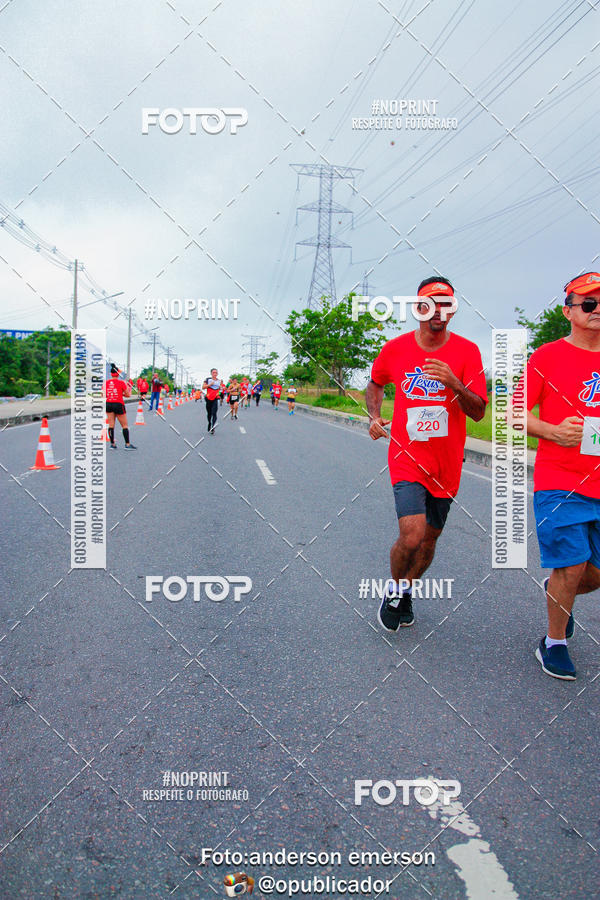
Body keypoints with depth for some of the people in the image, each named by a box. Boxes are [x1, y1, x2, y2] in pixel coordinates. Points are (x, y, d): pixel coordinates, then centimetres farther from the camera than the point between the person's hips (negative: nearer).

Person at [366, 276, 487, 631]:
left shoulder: (466, 351, -5)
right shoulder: (395, 349, -3)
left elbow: (479, 412, -10)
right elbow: (376, 383, 18)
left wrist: (453, 383, -27)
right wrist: (374, 416, 1)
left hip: (446, 463, 2)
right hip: (407, 458, -2)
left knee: (430, 538, 13)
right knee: (412, 536, -16)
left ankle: (407, 591, 39)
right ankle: (394, 590, 14)